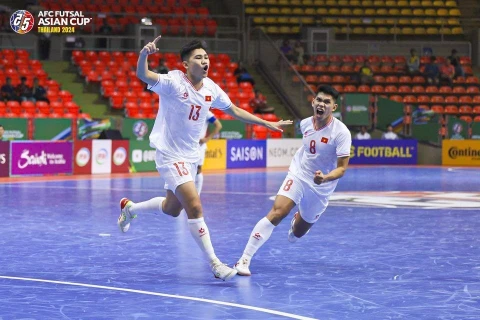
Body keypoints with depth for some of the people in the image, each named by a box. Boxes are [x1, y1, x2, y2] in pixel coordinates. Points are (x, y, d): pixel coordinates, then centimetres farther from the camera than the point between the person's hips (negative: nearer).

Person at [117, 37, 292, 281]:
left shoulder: (211, 88, -1)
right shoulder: (174, 82, -20)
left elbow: (234, 111, 14)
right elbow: (143, 75, -37)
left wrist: (268, 124, 15)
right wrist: (144, 55, -59)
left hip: (191, 156, 8)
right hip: (170, 155, -8)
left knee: (172, 209, 21)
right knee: (194, 207, -17)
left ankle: (129, 208, 47)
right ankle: (214, 263, -9)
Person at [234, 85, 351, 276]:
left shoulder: (341, 132, -19)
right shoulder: (305, 124, -4)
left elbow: (342, 168, -21)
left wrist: (325, 178, -39)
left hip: (321, 187, -1)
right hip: (298, 175, 1)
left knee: (297, 233, 11)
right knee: (277, 212, -24)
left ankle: (299, 218, 51)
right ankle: (244, 260, -25)